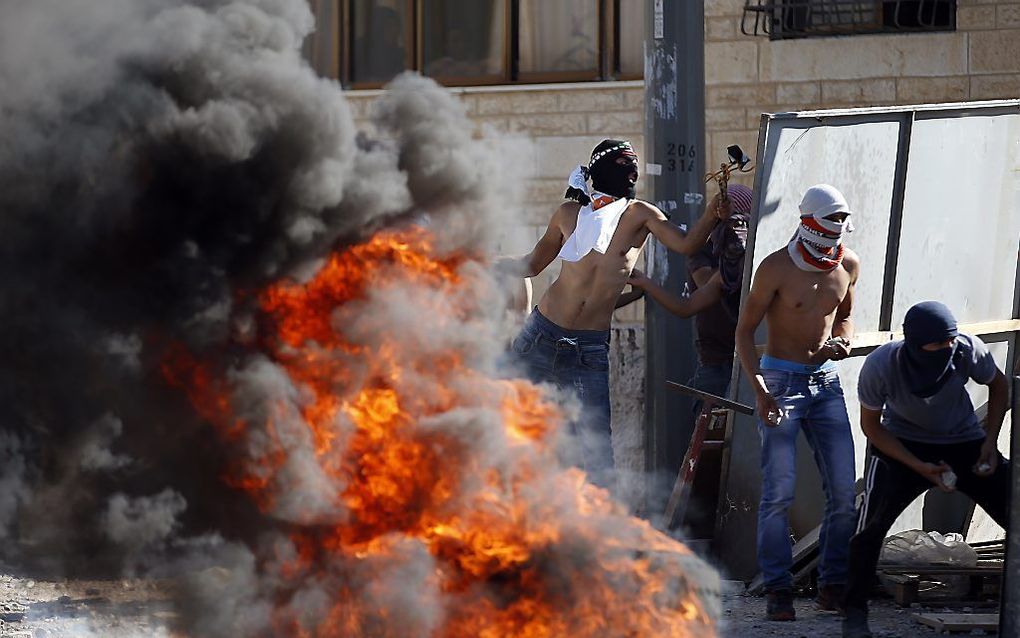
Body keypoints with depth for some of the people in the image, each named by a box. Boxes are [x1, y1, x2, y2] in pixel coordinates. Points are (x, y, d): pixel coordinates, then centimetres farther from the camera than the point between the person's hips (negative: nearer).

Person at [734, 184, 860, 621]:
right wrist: (759, 390, -17)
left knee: (844, 491, -1)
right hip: (782, 381, -5)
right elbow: (745, 331, -7)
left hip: (826, 381, 5)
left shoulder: (848, 265, 4)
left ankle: (833, 586, 9)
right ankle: (777, 591, -8)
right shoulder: (777, 268, -12)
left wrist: (842, 342, -2)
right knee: (779, 491, -12)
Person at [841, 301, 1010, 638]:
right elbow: (871, 425, -12)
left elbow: (998, 386, -3)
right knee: (873, 519, -22)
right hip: (903, 444, -2)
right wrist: (920, 467, -21)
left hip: (964, 443, 2)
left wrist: (990, 442, -13)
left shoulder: (968, 350, -27)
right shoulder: (880, 366, -30)